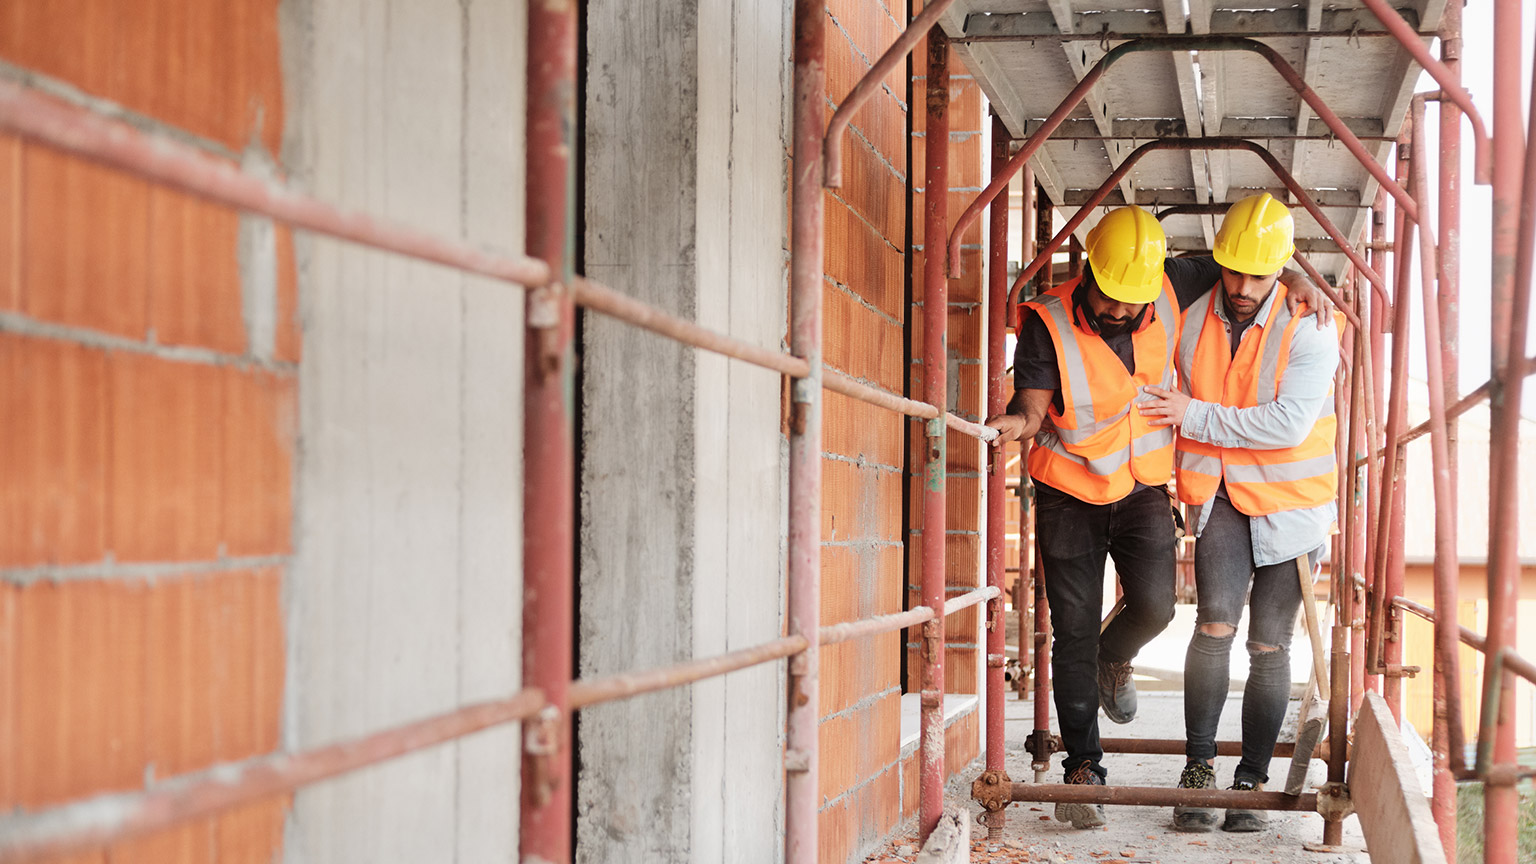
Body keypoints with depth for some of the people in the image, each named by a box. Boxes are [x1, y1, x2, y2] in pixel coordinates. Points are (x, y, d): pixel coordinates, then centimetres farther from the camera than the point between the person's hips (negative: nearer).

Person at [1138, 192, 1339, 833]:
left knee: (1270, 648, 1)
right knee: (1216, 624, -18)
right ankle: (1198, 767, -9)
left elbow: (1287, 424, -22)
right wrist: (1181, 477, 13)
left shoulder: (1309, 328, -14)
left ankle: (1251, 782, 12)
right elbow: (1169, 408, 18)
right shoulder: (1192, 321, -1)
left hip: (1289, 503, -2)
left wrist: (1194, 416, -19)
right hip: (1222, 497, 2)